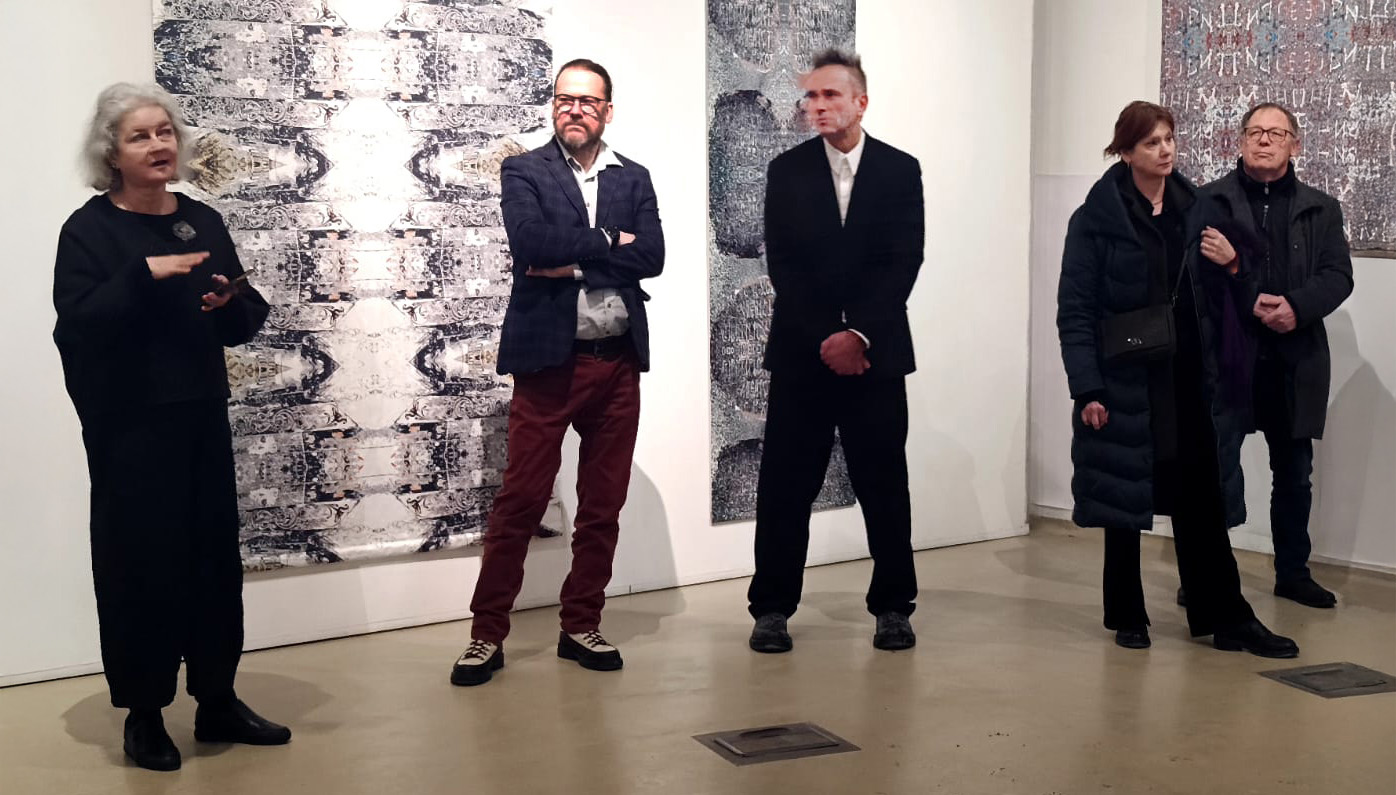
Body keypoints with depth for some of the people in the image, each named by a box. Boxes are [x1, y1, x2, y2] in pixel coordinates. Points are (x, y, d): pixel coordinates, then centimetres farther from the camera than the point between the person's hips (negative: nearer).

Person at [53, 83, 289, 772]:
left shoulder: (204, 222, 9)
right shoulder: (89, 229, -4)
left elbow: (246, 324, 10)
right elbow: (77, 322, -17)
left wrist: (231, 302, -11)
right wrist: (145, 274, -26)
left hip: (202, 417, 5)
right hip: (129, 427, -4)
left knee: (214, 556, 7)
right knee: (141, 560, -2)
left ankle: (218, 701, 19)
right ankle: (144, 715, 10)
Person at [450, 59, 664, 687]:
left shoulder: (634, 179, 12)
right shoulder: (524, 172, 3)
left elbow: (651, 257, -3)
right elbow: (529, 242, -16)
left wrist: (573, 259, -11)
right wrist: (607, 243, -8)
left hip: (618, 361, 4)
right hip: (548, 359, -4)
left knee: (603, 505, 10)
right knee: (519, 502, -4)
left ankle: (581, 626, 22)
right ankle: (488, 634, 6)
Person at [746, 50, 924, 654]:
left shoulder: (900, 170, 4)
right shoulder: (787, 171, 5)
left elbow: (904, 262, -3)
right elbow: (782, 265, -1)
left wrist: (858, 334, -13)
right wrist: (825, 338, -10)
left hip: (875, 353, 0)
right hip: (802, 352, 0)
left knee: (884, 484, 4)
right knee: (785, 485, 2)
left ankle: (893, 606, 15)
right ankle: (772, 608, 11)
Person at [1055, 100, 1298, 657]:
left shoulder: (1194, 210, 9)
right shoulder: (1097, 219, -6)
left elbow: (1219, 298, 17)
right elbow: (1075, 310, -9)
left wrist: (1231, 266, -5)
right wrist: (1087, 390, -15)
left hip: (1192, 381, 4)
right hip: (1127, 383, -4)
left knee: (1203, 499, 6)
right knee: (1125, 498, 7)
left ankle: (1224, 617, 12)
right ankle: (1127, 617, 20)